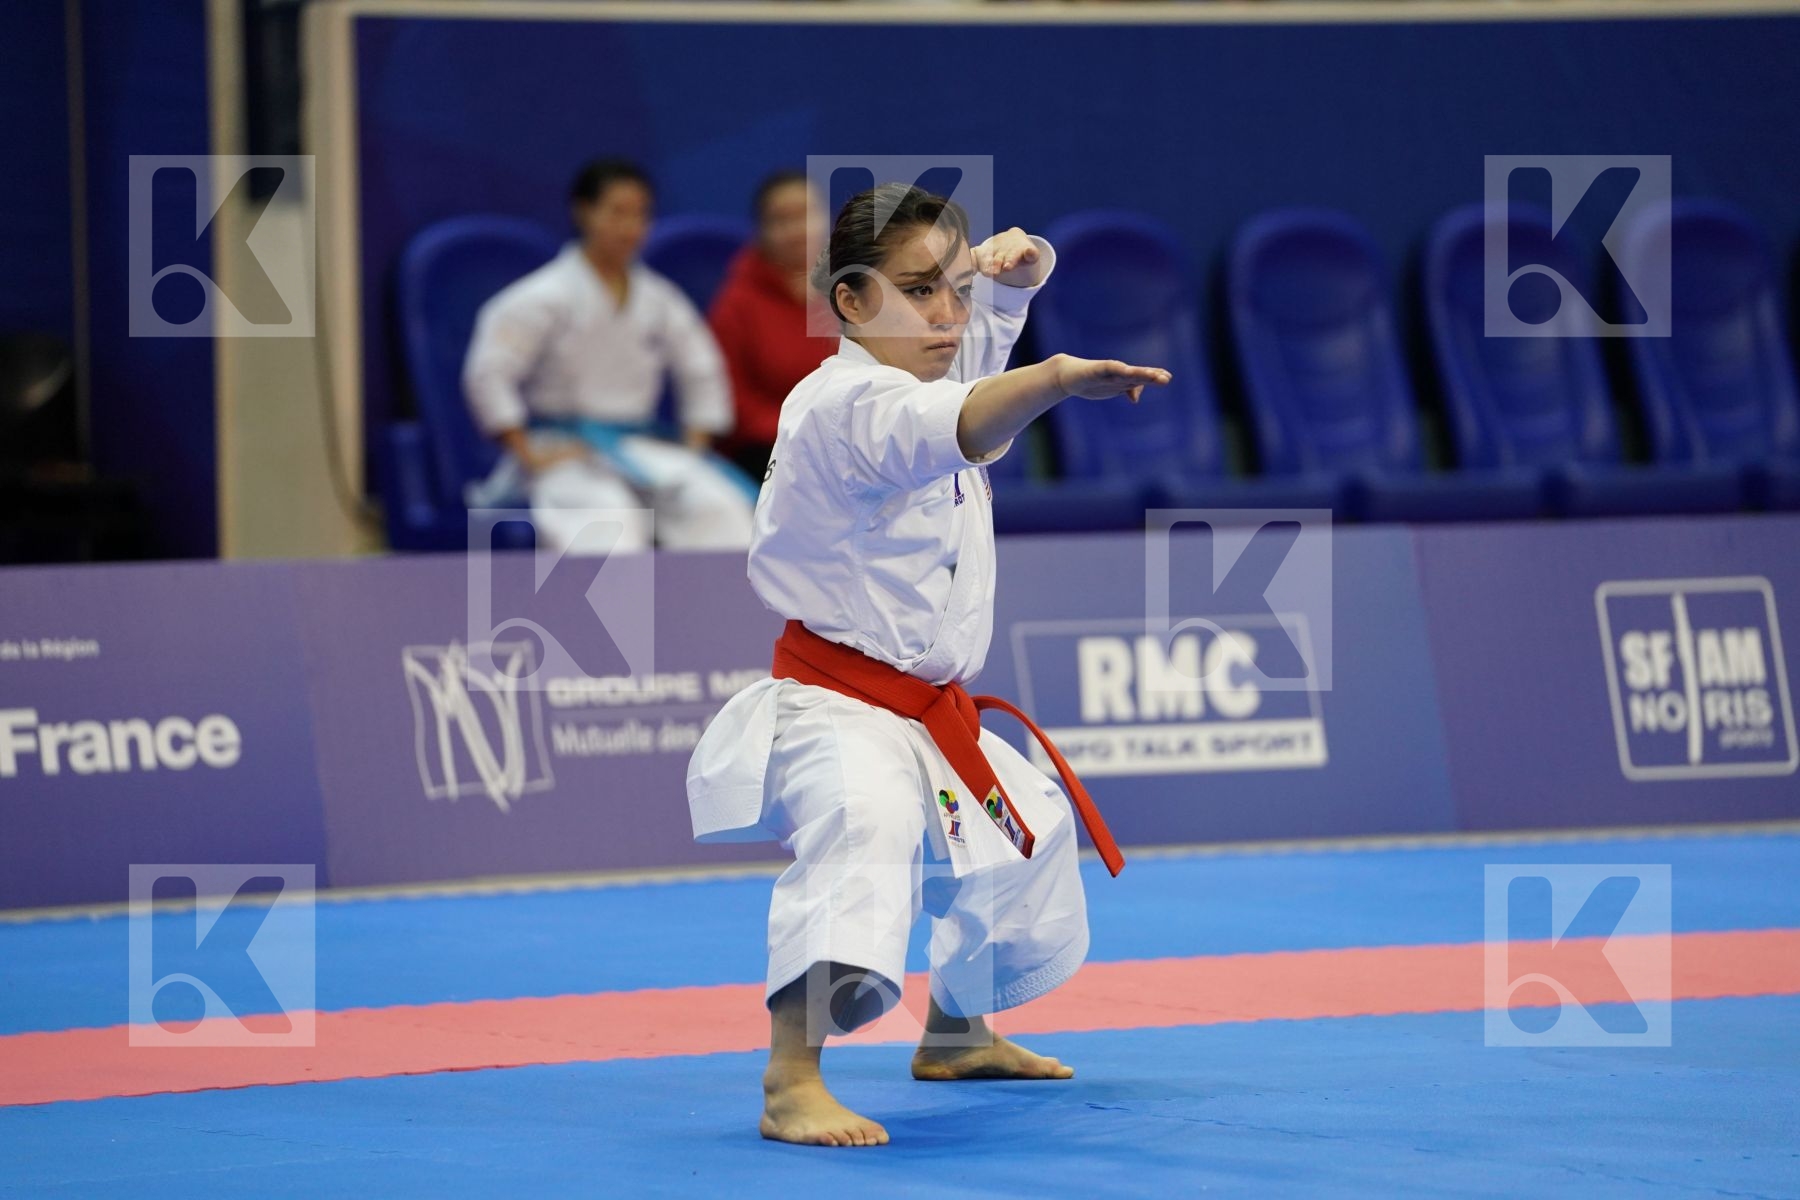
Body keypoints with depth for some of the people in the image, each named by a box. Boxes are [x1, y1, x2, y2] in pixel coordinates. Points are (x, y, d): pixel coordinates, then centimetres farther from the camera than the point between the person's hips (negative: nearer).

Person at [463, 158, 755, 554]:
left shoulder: (660, 301, 10)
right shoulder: (544, 297, -6)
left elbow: (703, 373, 21)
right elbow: (488, 374, -10)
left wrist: (693, 451, 9)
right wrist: (530, 456, -13)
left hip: (638, 449, 5)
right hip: (562, 451, -5)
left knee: (718, 504, -23)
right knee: (607, 514, -37)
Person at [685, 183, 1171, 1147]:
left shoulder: (942, 360, 6)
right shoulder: (840, 405, -23)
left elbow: (1005, 282, 20)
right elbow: (944, 429, -44)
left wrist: (1015, 260, -7)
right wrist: (1057, 377, -62)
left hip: (936, 717, 10)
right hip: (832, 708, -10)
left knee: (1028, 850, 30)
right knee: (863, 821, -41)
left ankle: (955, 1032, 54)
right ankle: (791, 1082, -49)